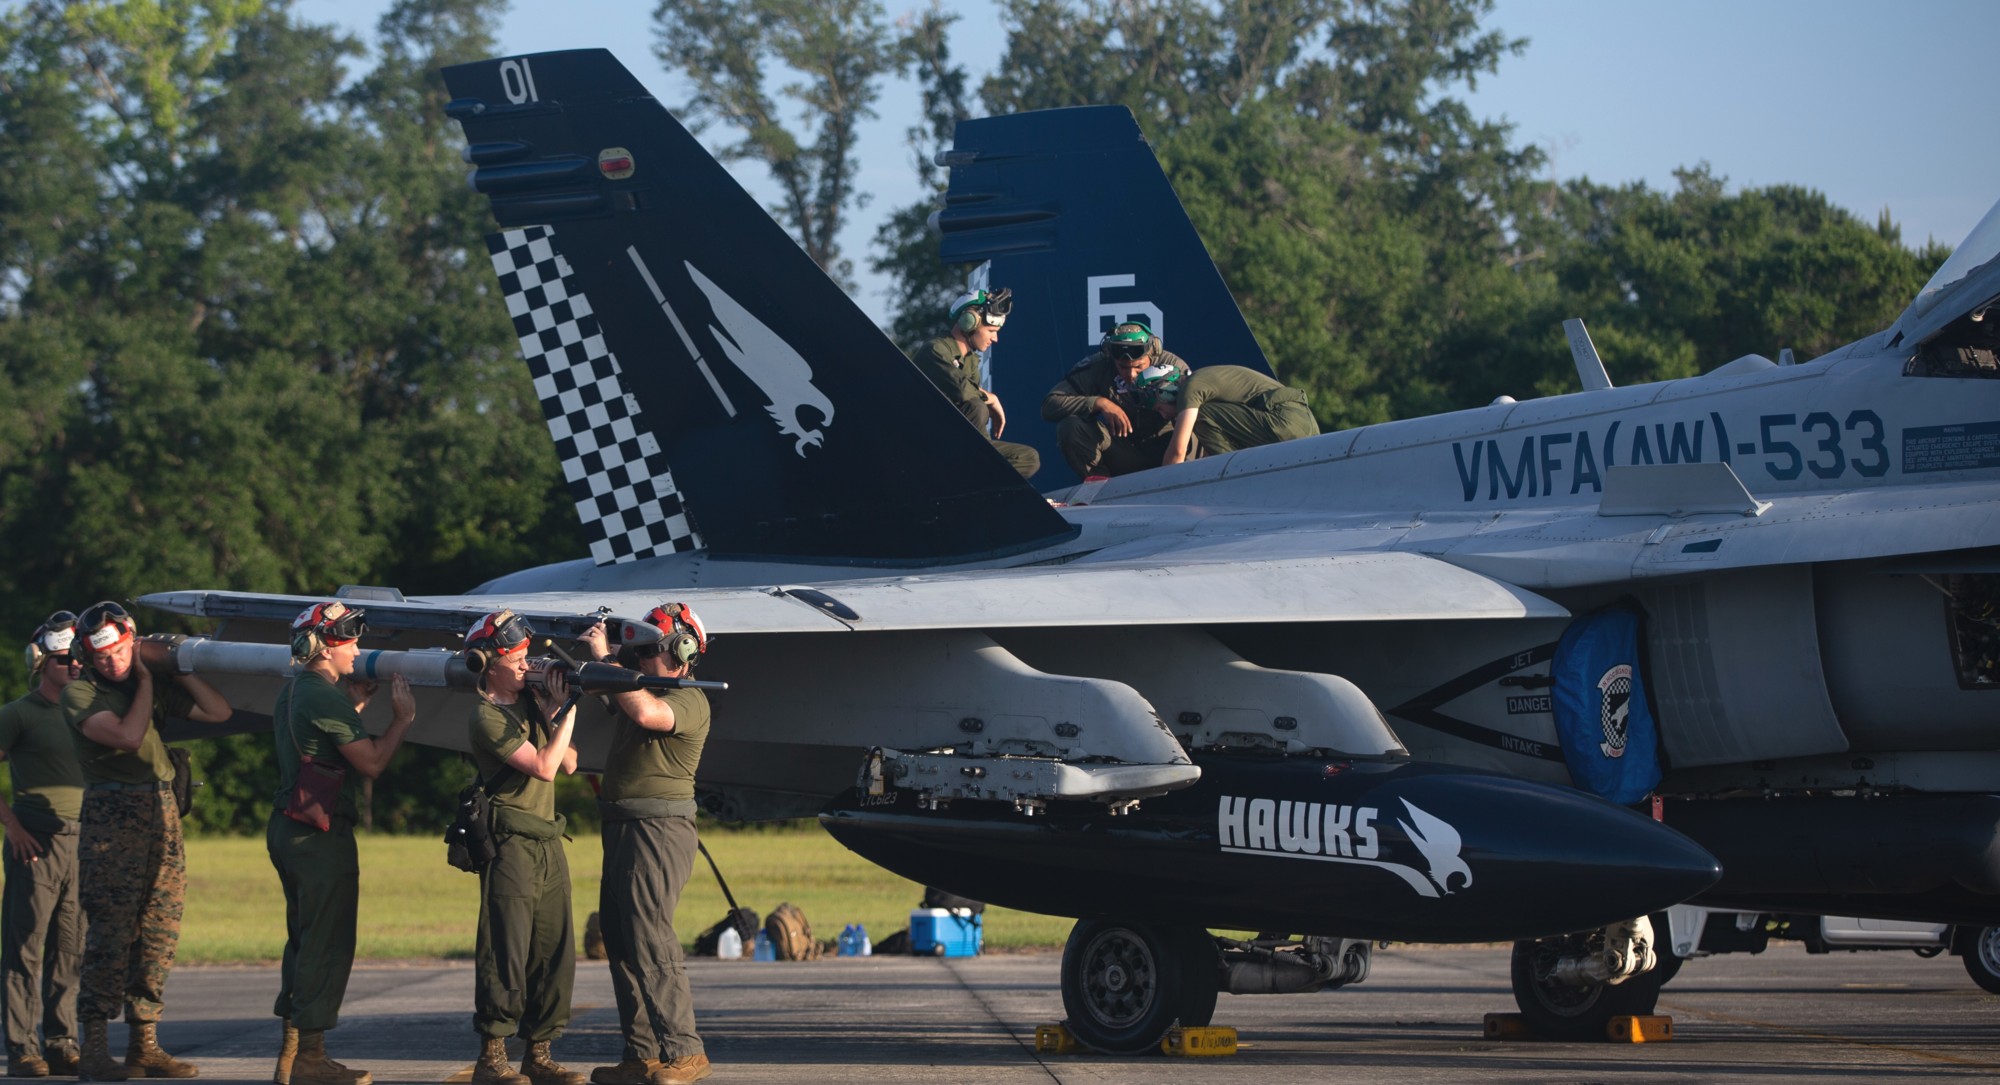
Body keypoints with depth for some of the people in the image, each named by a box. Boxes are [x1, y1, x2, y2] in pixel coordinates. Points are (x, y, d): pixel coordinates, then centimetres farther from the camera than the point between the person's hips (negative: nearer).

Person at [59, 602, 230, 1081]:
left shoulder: (152, 686, 15)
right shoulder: (79, 694, -3)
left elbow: (218, 711, 16)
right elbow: (128, 736, -16)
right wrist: (145, 681, -4)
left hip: (163, 816, 6)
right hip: (113, 820, -6)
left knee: (159, 934, 5)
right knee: (111, 935, -10)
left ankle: (145, 1045, 11)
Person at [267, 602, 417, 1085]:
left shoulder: (292, 692, 14)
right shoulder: (326, 698, -17)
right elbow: (371, 763, -15)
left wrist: (355, 703, 20)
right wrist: (402, 719, -4)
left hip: (287, 829, 10)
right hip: (322, 837, -10)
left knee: (304, 938, 15)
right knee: (327, 946, -4)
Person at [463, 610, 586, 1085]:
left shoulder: (530, 698, 13)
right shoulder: (487, 718, -12)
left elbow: (567, 764, 14)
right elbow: (543, 767, -19)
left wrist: (552, 720, -3)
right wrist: (567, 712, -12)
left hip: (547, 842, 8)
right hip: (510, 845, -8)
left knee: (554, 952, 7)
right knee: (505, 952, -8)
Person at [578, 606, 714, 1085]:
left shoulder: (689, 701, -13)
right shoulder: (645, 686, 16)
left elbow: (644, 712, -32)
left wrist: (605, 658, -22)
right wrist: (593, 649, 7)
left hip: (658, 832, -10)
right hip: (622, 830, 10)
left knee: (650, 943, -15)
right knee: (621, 944, 10)